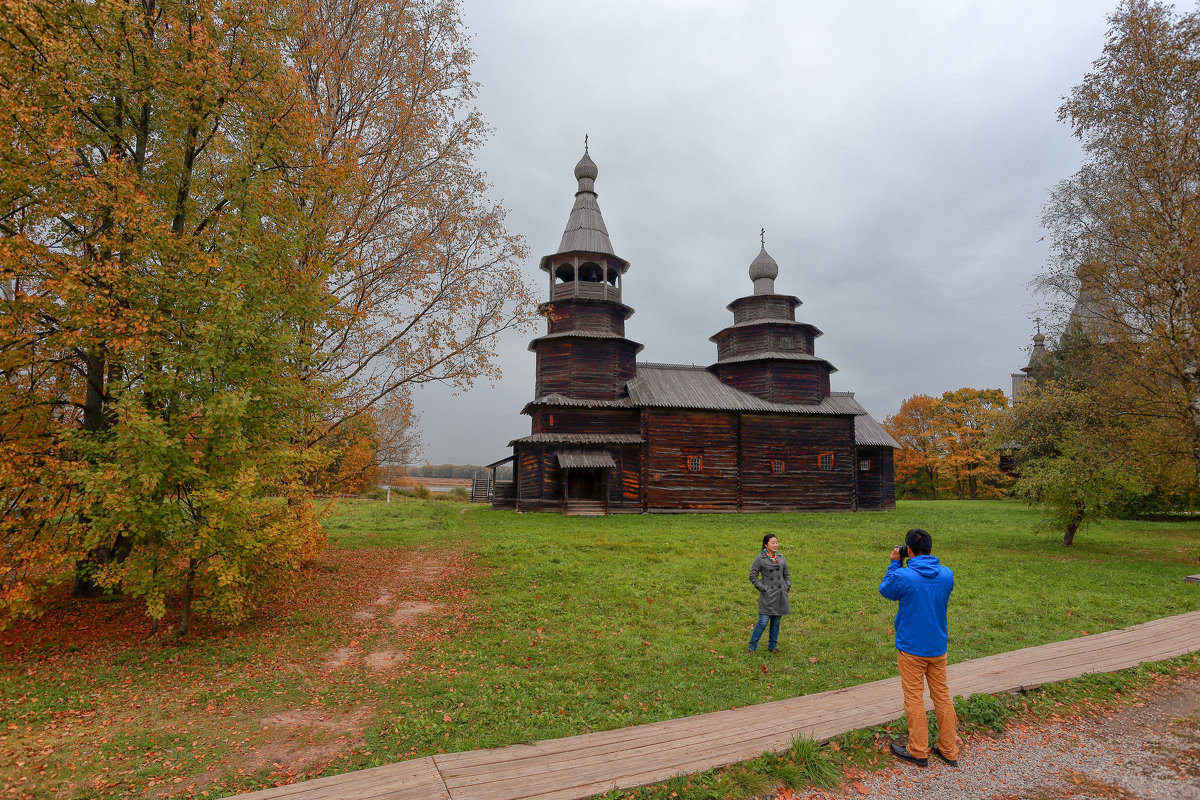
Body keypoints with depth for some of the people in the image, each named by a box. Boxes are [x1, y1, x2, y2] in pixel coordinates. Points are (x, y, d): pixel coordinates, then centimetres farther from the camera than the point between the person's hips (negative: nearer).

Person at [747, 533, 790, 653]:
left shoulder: (781, 557, 7)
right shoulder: (760, 558, -8)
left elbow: (787, 573, 17)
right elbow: (753, 576, -4)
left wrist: (787, 586, 7)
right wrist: (762, 588, -9)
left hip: (781, 594, 5)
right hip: (768, 595, -5)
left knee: (776, 622, 11)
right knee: (763, 622, -7)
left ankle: (772, 647, 25)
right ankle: (752, 647, 5)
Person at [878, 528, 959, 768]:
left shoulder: (903, 576, -22)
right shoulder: (947, 575, -6)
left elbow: (885, 590, -2)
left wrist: (895, 563, 3)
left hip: (911, 648, -5)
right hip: (938, 647, 5)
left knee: (914, 698, 6)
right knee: (942, 696, 16)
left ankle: (918, 752, 16)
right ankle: (949, 751, 26)